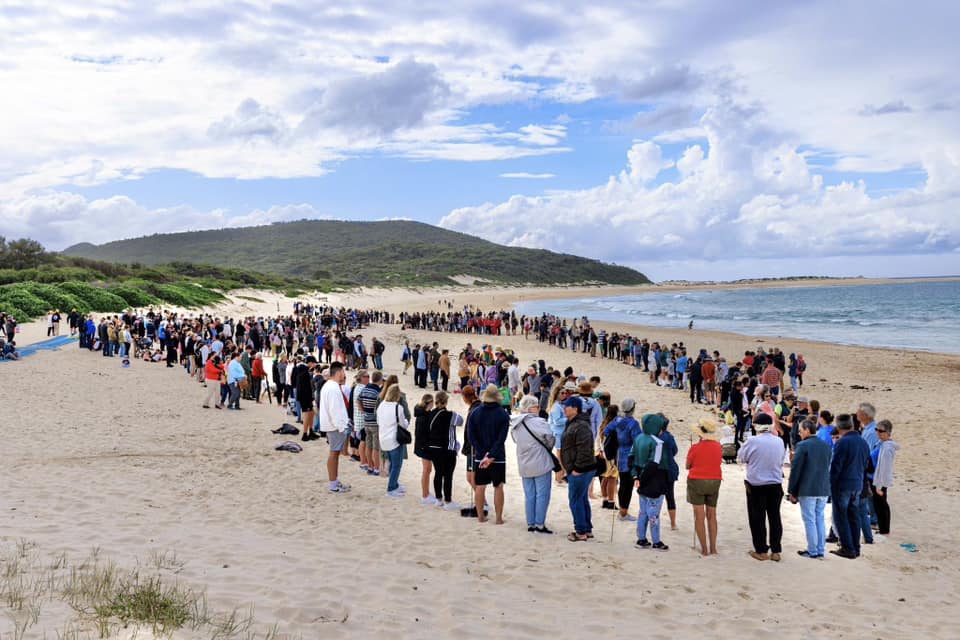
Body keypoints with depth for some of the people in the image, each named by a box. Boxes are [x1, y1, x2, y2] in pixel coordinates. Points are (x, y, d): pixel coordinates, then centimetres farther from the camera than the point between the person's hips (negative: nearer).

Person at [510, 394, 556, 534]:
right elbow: (549, 438, -20)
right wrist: (547, 448, 1)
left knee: (529, 496, 13)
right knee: (542, 495, 2)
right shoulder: (538, 422, -17)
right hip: (540, 464, -7)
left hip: (524, 466, 7)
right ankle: (540, 524, 3)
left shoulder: (515, 425, 5)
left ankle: (530, 524, 18)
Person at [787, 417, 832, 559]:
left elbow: (796, 470, -12)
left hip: (807, 490, -6)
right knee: (820, 519, 13)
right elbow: (828, 468, 15)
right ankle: (820, 550, 18)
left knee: (809, 520, 2)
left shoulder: (802, 446, -13)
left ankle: (812, 551, 6)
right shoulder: (826, 446, 8)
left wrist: (792, 491, -6)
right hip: (823, 489, 6)